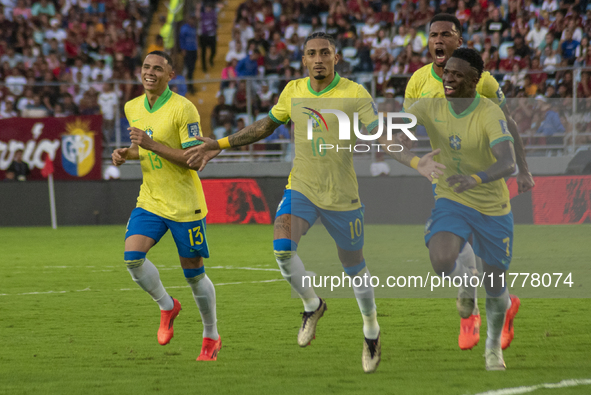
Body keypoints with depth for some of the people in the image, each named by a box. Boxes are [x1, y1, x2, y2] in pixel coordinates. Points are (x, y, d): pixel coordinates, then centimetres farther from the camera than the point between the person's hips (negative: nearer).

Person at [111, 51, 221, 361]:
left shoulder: (183, 108, -15)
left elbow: (195, 159, -19)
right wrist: (126, 153, 0)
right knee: (132, 256, -17)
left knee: (194, 274, 3)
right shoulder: (132, 108, 6)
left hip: (185, 205, -5)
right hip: (150, 201, 5)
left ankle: (211, 338, 22)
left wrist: (150, 144, -25)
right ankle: (167, 306, 9)